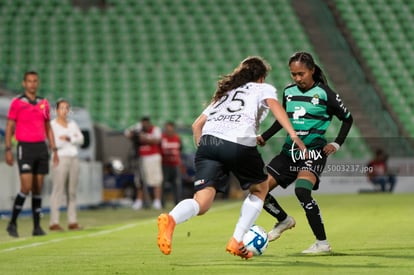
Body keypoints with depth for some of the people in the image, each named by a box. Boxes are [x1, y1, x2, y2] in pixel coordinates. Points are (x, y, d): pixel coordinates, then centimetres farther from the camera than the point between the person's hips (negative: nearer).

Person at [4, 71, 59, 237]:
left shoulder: (44, 104, 11)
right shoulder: (17, 103, -2)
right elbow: (9, 128, -2)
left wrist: (54, 150, 10)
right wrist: (8, 150, -10)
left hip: (41, 148, 4)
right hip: (25, 148, -4)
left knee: (38, 188, 4)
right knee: (26, 187, -13)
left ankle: (37, 227, 7)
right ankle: (12, 223, 0)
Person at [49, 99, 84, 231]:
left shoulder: (73, 124, 16)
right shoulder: (52, 125, -2)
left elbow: (81, 140, 7)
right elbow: (53, 144, -12)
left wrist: (67, 139, -10)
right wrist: (73, 139, -6)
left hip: (74, 159, 6)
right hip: (60, 159, -6)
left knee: (72, 191, 5)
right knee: (58, 190, -11)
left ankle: (72, 222, 6)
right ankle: (54, 223, -13)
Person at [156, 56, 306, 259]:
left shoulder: (224, 92, 38)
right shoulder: (263, 89, 24)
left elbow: (197, 124, 30)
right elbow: (274, 106, 0)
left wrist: (202, 149, 35)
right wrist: (294, 136, -11)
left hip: (207, 141, 4)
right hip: (240, 143, -4)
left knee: (202, 203, -9)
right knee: (260, 188, 24)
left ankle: (171, 219, -43)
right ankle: (237, 241, 13)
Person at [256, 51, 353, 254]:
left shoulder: (324, 94, -7)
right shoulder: (289, 92, 8)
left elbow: (347, 119, 4)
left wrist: (336, 144, -7)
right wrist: (264, 137, 11)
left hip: (313, 151, -6)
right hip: (290, 151, 6)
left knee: (302, 190, -31)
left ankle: (322, 243, -22)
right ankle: (284, 221, 28)